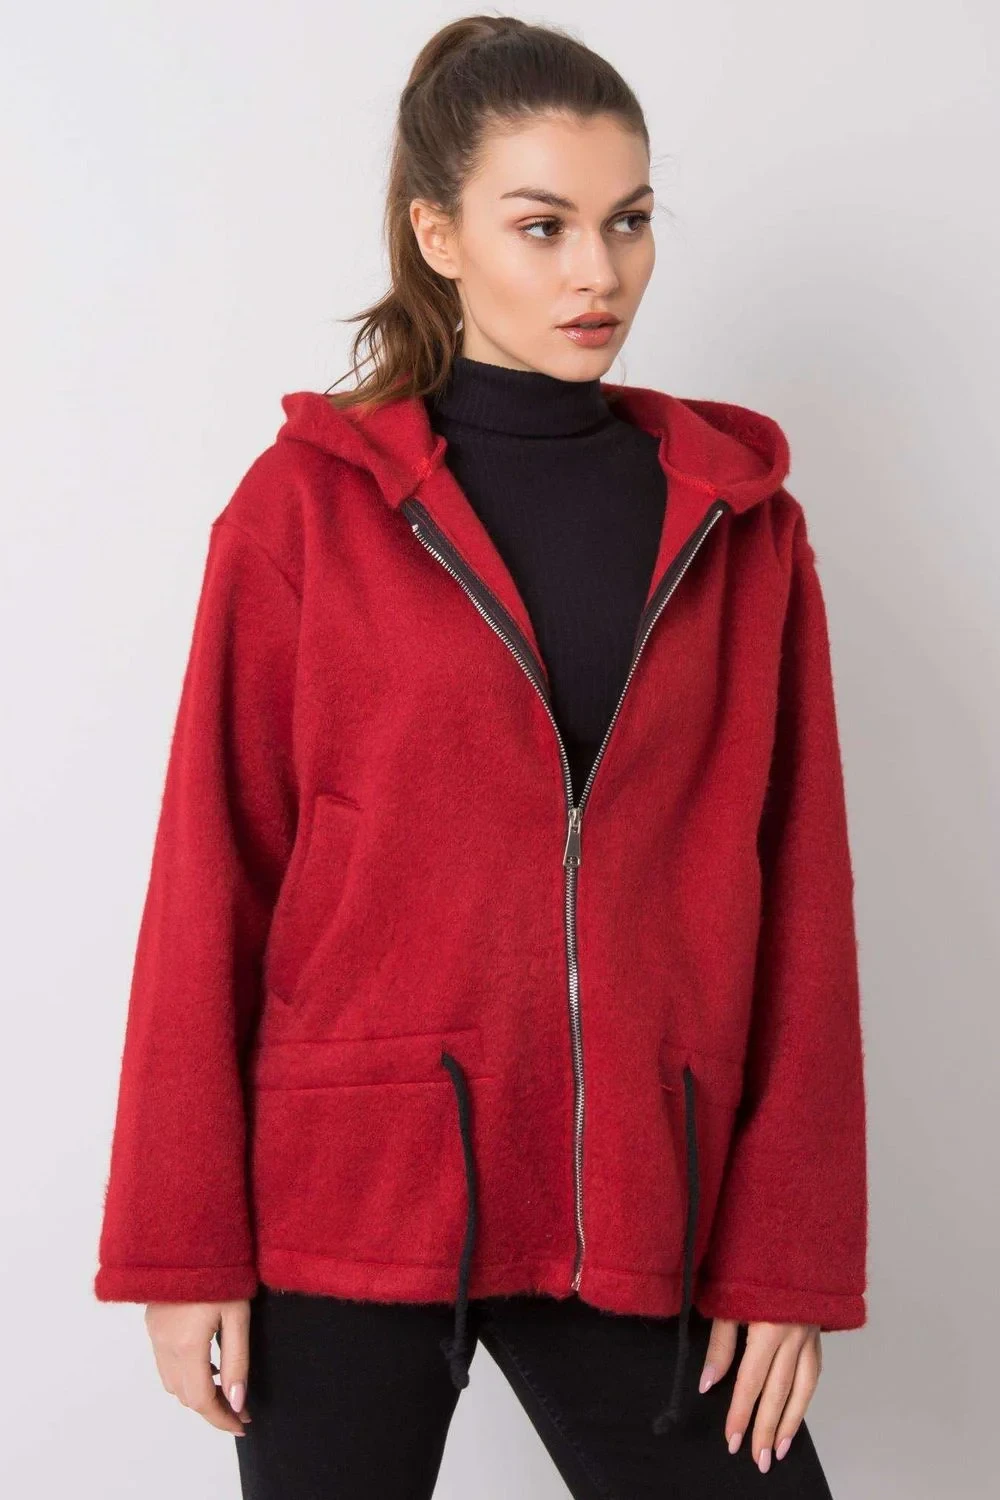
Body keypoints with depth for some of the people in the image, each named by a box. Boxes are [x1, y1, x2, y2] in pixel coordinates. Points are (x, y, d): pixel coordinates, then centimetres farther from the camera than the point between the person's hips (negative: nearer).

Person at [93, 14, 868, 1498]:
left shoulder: (739, 520, 5)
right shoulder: (311, 500, -1)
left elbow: (799, 894, 5)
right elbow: (213, 876, -2)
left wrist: (789, 1248, 0)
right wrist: (184, 1245, -3)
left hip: (632, 1212, 2)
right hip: (351, 1194, -2)